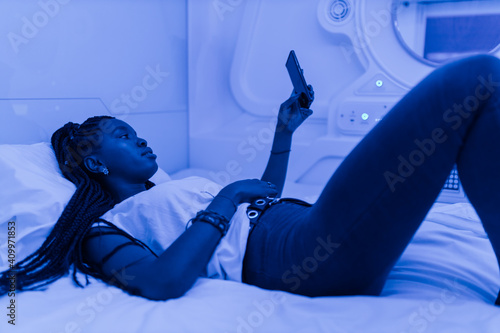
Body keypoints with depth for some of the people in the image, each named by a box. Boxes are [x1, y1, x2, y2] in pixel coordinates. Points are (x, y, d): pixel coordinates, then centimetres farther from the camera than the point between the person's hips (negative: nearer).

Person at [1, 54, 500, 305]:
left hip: (306, 223, 10)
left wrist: (284, 133, 29)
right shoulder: (103, 229, 8)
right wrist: (227, 200, -9)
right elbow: (161, 282, -16)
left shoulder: (163, 194, 31)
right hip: (306, 256, -10)